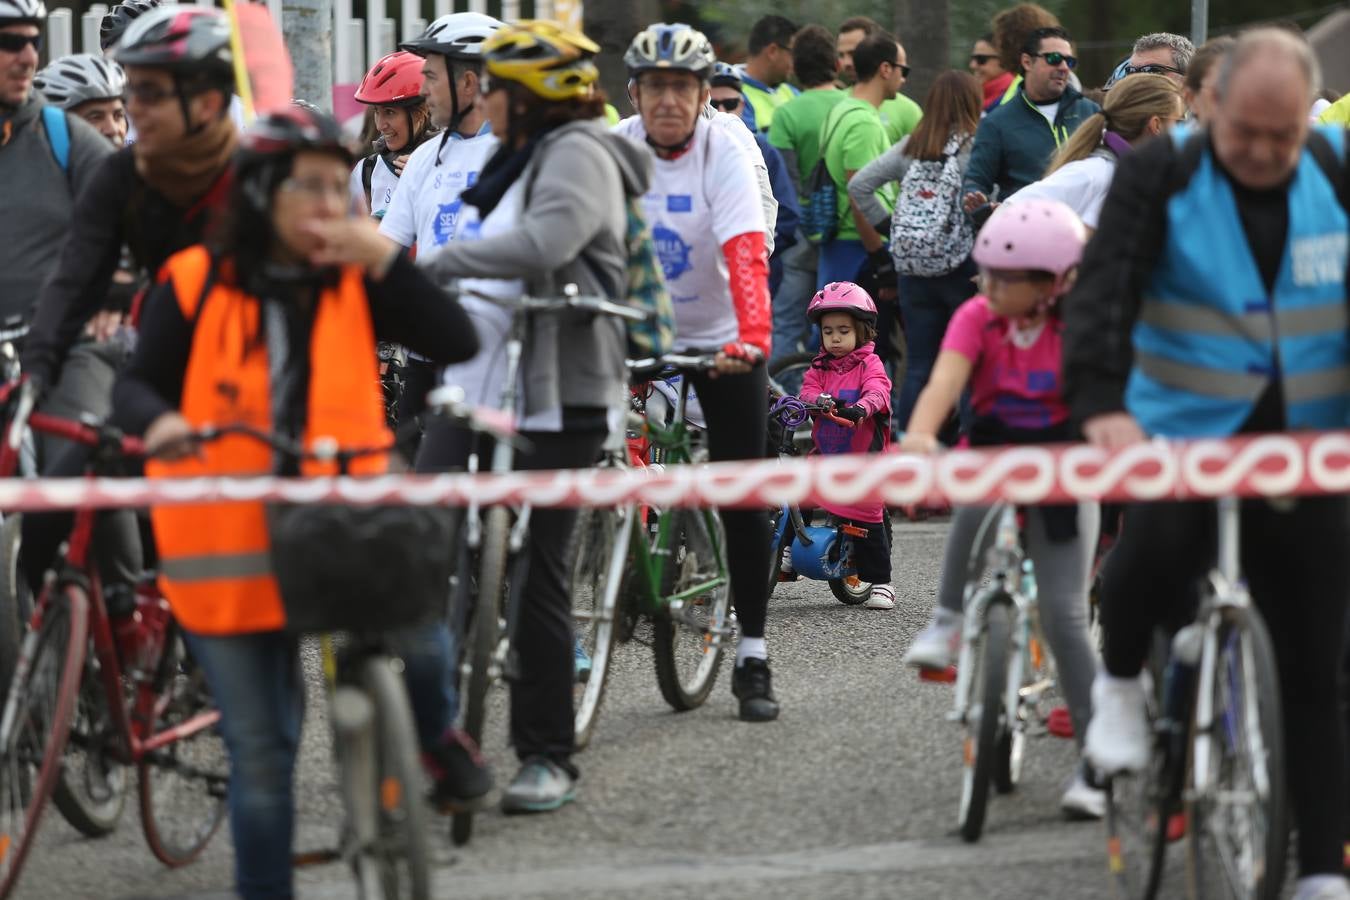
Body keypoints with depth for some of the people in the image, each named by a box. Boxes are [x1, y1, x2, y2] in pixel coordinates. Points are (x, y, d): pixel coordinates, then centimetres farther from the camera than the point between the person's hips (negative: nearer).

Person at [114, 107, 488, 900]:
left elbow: (458, 343, -7)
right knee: (261, 752, 6)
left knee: (419, 630, -27)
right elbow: (138, 383, -1)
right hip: (227, 544, 0)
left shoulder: (355, 283, 2)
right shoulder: (194, 284, -1)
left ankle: (435, 731, 7)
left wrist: (385, 260, -16)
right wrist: (159, 421, -24)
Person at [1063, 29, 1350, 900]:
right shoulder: (1162, 173, -6)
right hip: (1185, 435, -3)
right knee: (1159, 550, -34)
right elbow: (1105, 290, -17)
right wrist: (1103, 403, -34)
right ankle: (1122, 682, -2)